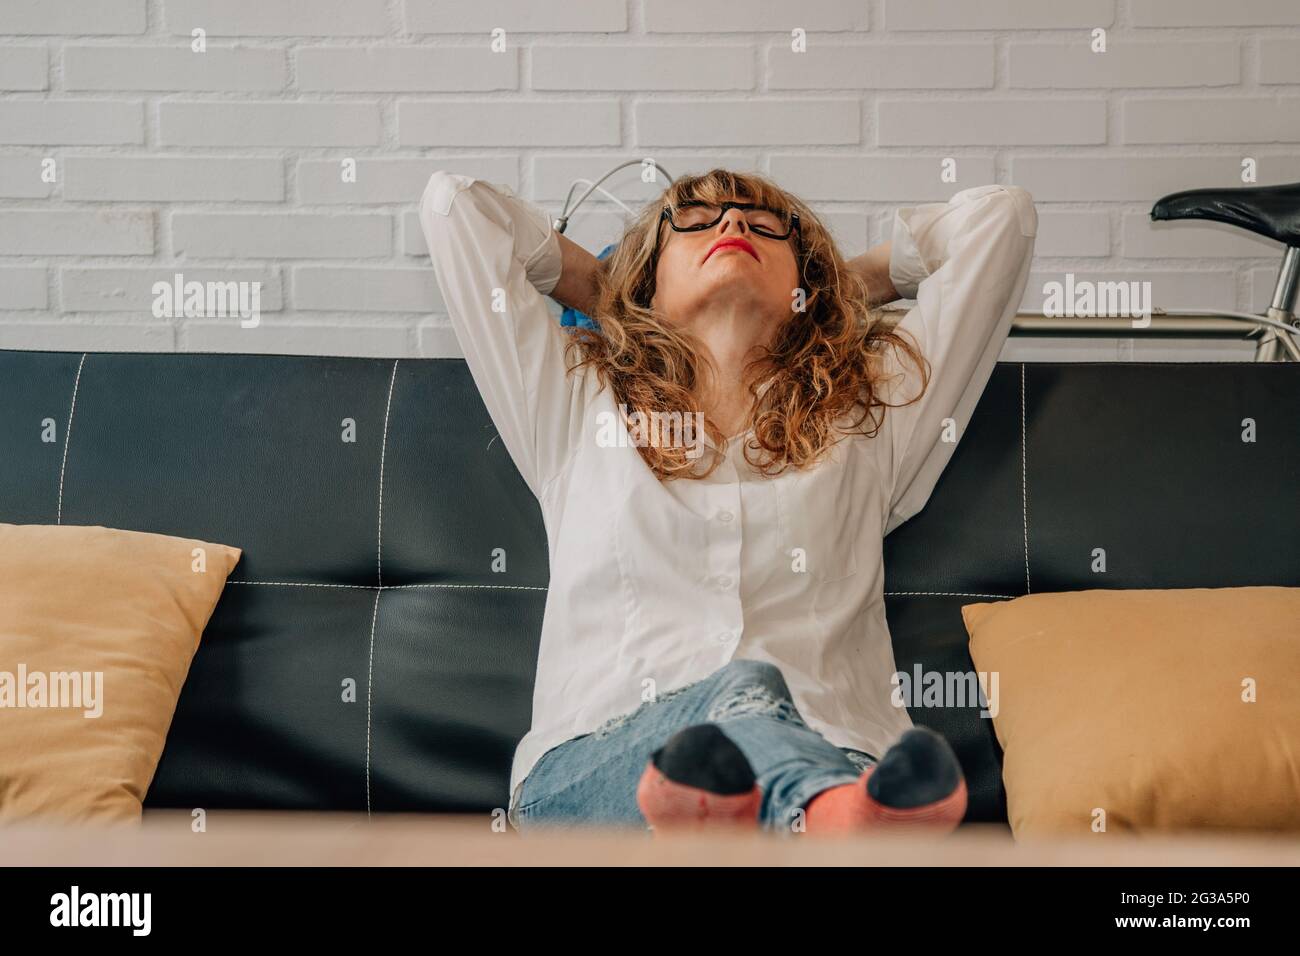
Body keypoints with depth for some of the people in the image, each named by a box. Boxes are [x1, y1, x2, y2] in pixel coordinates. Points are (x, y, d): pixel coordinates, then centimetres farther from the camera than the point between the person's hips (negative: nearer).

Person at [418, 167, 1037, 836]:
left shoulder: (868, 417, 27)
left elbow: (999, 213, 33)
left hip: (830, 759, 1)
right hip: (594, 763, 0)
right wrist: (600, 292, 39)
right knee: (744, 686, -37)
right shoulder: (575, 409, 25)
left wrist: (853, 282, 41)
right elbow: (453, 202, 29)